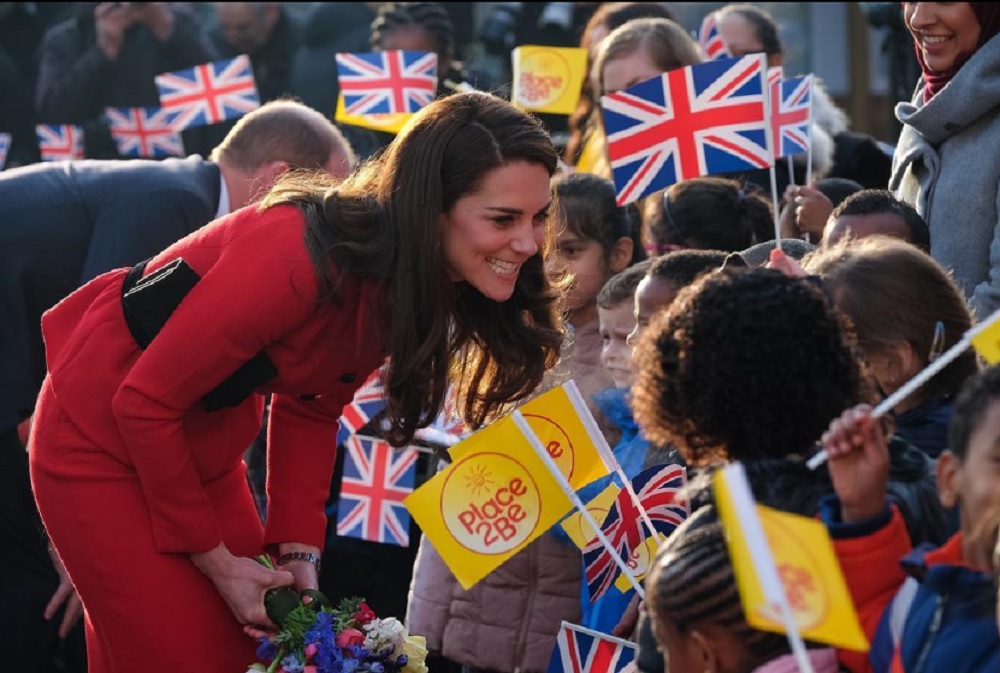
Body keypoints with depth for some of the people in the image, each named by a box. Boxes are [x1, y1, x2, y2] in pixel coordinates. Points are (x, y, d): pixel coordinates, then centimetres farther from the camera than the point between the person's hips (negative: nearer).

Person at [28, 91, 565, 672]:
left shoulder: (414, 282, -10)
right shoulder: (302, 256, -34)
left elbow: (309, 407, 4)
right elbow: (145, 403, -26)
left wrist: (298, 551, -8)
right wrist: (213, 558, -17)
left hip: (205, 444, 8)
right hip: (105, 438, -8)